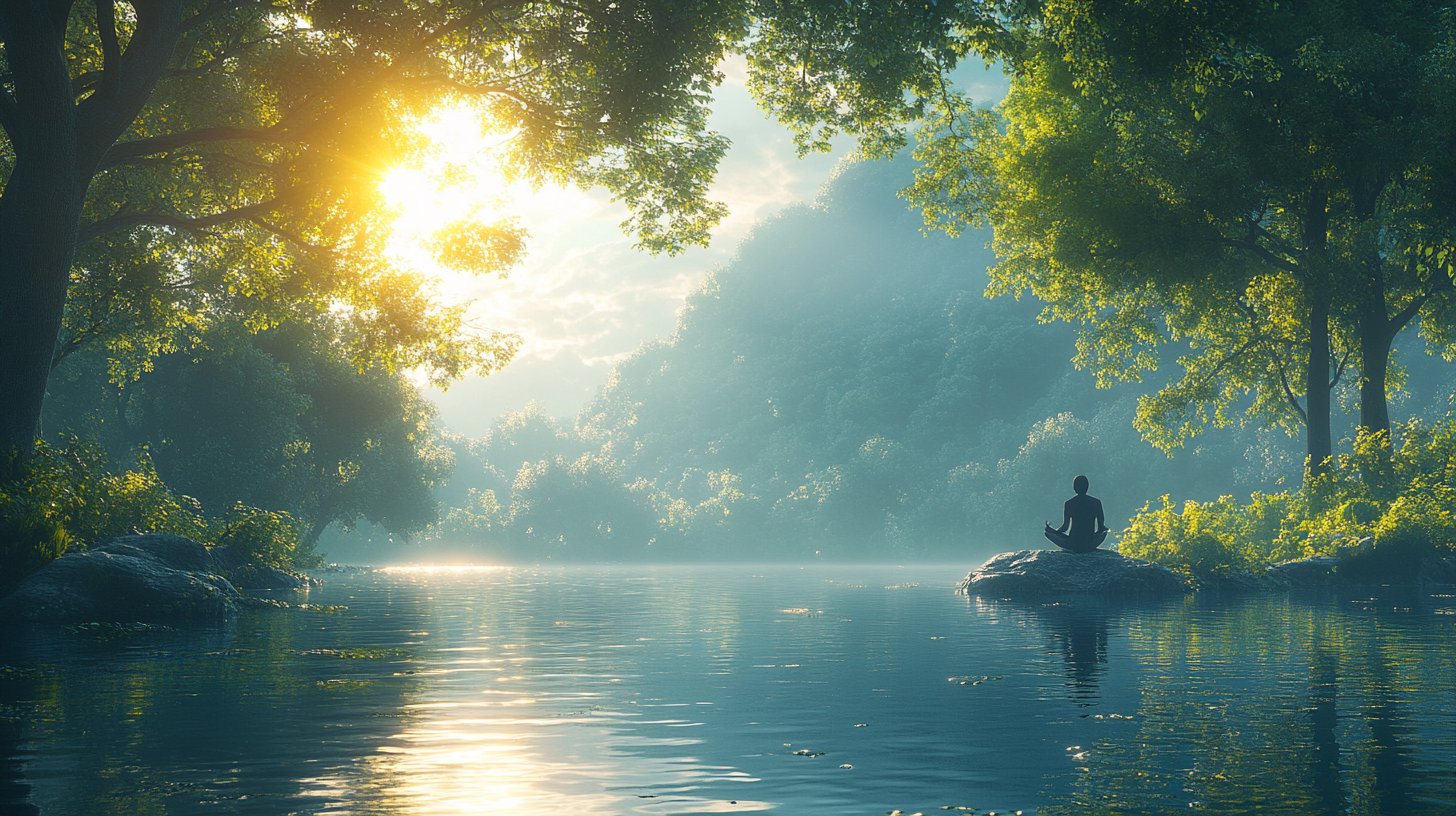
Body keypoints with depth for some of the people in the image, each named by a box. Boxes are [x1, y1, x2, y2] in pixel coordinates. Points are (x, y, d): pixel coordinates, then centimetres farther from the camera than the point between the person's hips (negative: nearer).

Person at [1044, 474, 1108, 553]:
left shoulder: (1068, 504, -6)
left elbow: (1065, 527, -6)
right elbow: (1100, 528, 0)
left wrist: (1049, 530, 11)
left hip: (1073, 546, -2)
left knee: (1048, 533, 14)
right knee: (1105, 529, 31)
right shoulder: (1096, 503, -4)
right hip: (1091, 545, 2)